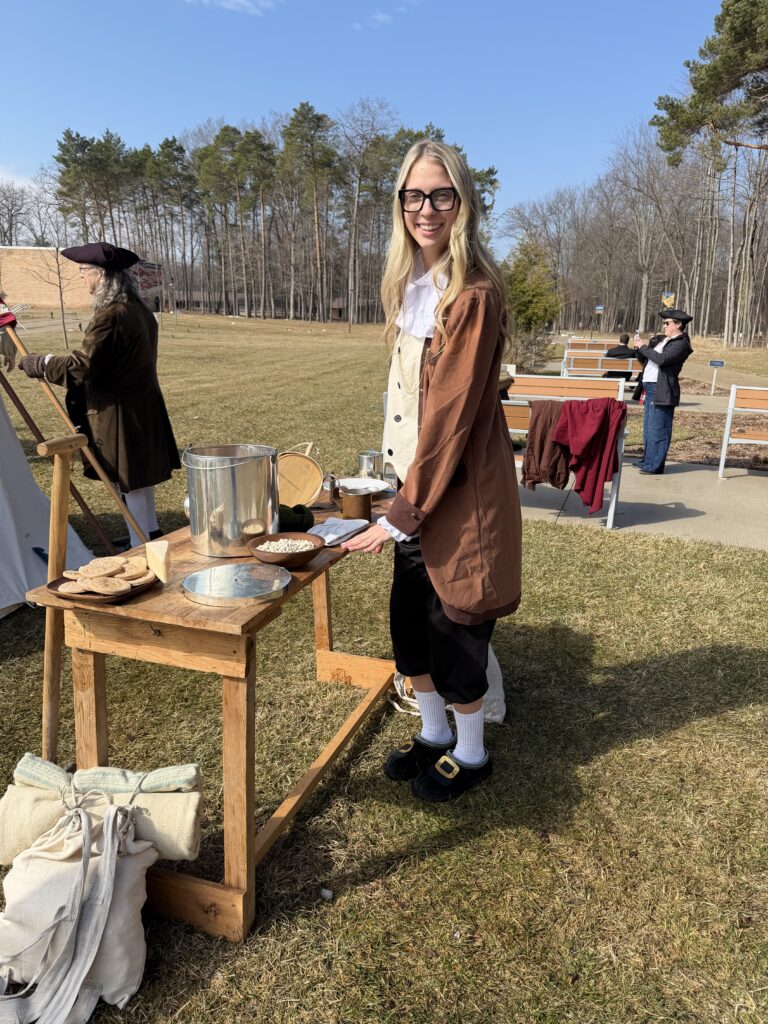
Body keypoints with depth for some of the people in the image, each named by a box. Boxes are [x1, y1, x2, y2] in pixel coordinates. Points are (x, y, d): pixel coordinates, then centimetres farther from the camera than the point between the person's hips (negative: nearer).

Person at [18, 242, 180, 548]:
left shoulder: (110, 316, -21)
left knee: (128, 478, 0)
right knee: (140, 470, 19)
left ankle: (139, 545, 10)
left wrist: (39, 364, -7)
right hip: (142, 403, 9)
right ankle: (150, 531, 32)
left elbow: (82, 366, -21)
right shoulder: (138, 309, 8)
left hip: (119, 409, -9)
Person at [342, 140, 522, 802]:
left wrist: (405, 514, -20)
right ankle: (433, 733, 39)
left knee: (454, 626, 7)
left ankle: (470, 753, 31)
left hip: (460, 489, -8)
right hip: (415, 480, 8)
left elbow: (454, 412, -21)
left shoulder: (473, 294, -17)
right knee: (409, 619, 16)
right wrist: (402, 498, 8)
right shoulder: (408, 286, 9)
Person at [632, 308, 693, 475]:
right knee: (648, 428, 16)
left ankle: (655, 466, -2)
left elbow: (662, 359, -23)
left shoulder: (681, 343, -9)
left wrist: (643, 347, -14)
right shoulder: (664, 340, 19)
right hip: (651, 388, 10)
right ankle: (647, 461, 26)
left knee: (657, 430, -6)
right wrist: (639, 348, 3)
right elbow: (646, 358, 22)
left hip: (662, 391, -10)